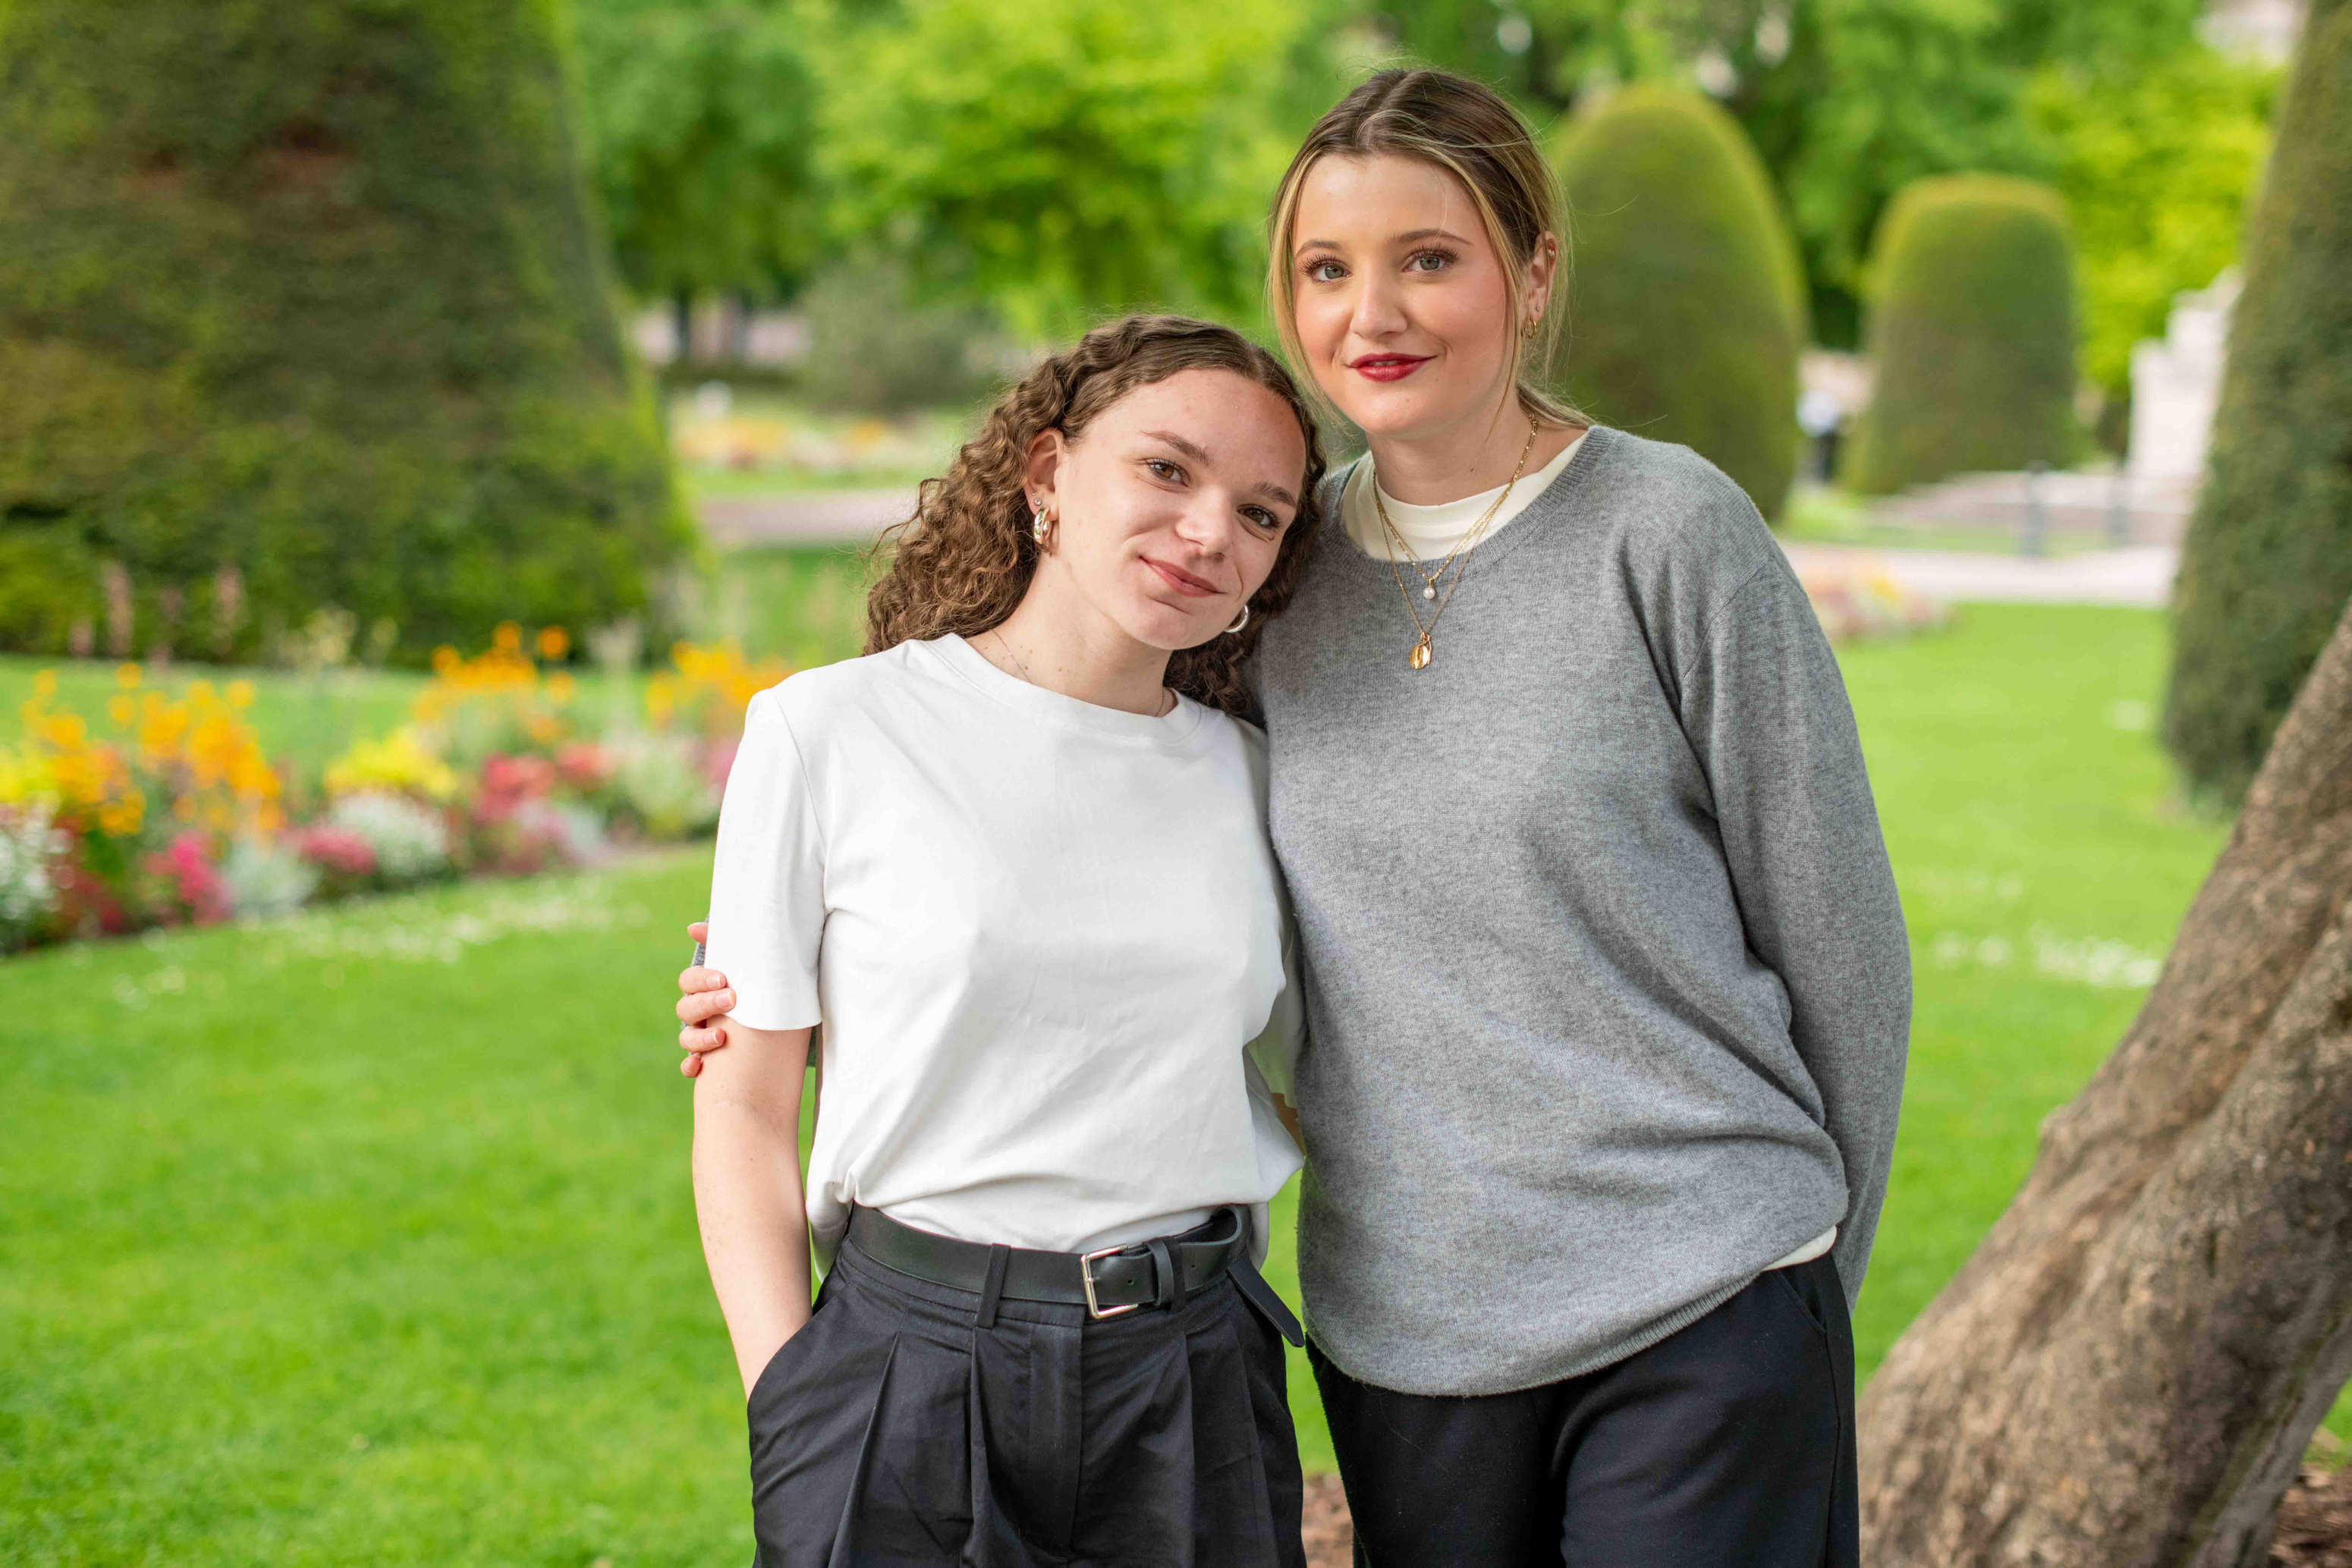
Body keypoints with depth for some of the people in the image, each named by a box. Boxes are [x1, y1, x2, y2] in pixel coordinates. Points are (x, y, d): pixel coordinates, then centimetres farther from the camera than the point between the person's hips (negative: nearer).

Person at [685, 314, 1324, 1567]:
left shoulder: (1247, 775, 7)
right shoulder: (830, 733, -3)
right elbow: (743, 1109, -3)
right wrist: (788, 1407, -9)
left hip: (1199, 1381, 3)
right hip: (913, 1368, -3)